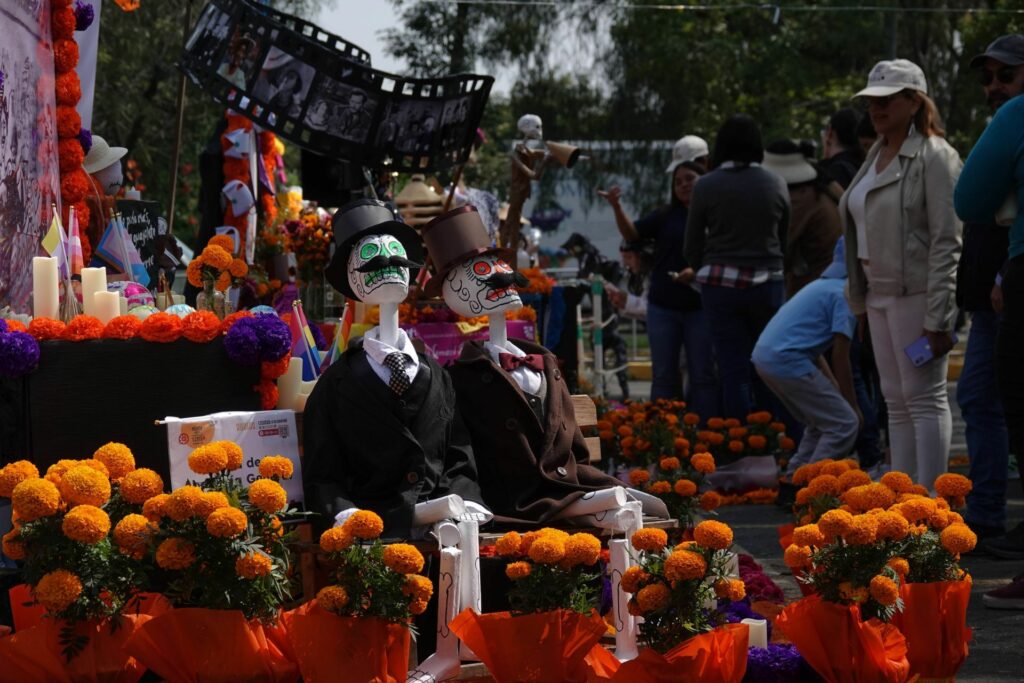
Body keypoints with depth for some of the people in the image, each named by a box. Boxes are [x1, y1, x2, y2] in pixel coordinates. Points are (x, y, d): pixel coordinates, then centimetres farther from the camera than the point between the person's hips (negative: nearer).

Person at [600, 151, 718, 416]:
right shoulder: (666, 216, 8)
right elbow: (631, 233, -1)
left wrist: (698, 271, -21)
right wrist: (616, 208, -17)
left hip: (699, 306, -3)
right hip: (663, 306, 3)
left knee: (703, 375, 1)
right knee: (663, 376, 7)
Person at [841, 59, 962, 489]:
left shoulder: (933, 156, -11)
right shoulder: (877, 156, 15)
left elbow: (947, 242, -15)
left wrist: (939, 318, -19)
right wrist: (859, 298, 17)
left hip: (917, 293, -9)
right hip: (880, 293, 9)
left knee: (924, 397, -8)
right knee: (896, 401, 10)